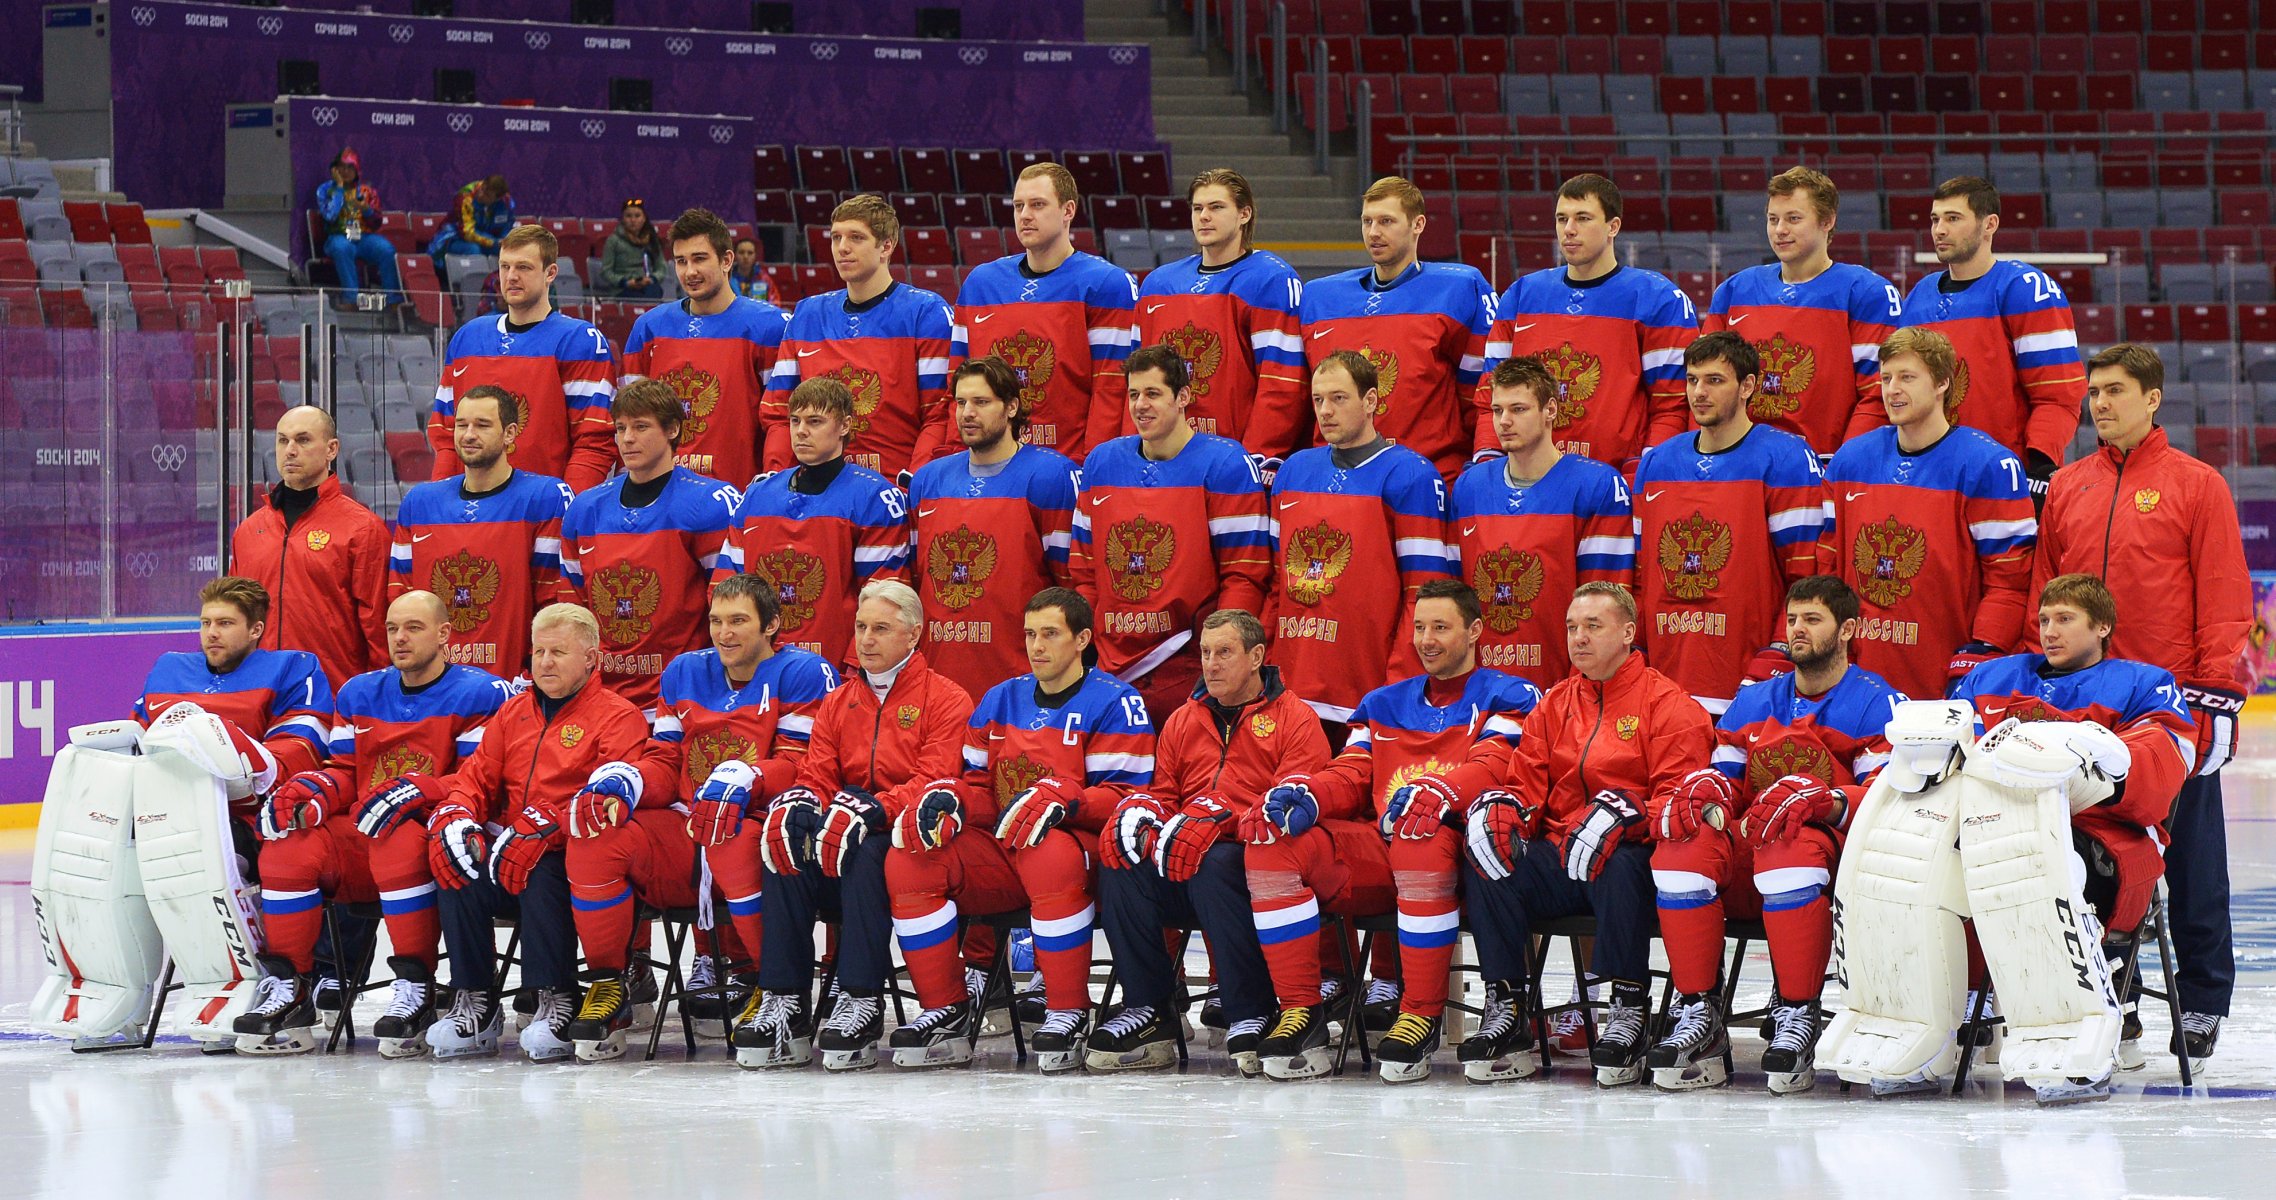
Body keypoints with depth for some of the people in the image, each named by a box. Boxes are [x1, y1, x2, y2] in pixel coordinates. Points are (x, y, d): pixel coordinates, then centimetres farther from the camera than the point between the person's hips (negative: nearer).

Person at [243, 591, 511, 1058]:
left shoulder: (479, 694, -3)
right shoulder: (360, 694, 17)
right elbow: (344, 772, 18)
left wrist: (416, 792, -27)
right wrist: (309, 792, -5)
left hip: (433, 831, -6)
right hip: (359, 837, 6)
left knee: (399, 842, -40)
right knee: (287, 848, -21)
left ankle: (415, 986, -31)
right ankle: (288, 987, -14)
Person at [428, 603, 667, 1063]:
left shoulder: (617, 715, -2)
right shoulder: (513, 714, 20)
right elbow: (477, 775, 18)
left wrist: (545, 826, -28)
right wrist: (455, 816, -8)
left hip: (570, 855, -5)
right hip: (506, 850, 5)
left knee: (541, 876, -37)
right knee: (458, 873, -23)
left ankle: (556, 1006, -27)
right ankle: (473, 1006, -17)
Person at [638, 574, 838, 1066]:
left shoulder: (804, 673, -2)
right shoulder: (685, 673, 17)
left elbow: (799, 765, -11)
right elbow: (665, 763, 17)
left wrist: (741, 779, -30)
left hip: (757, 826, -5)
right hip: (685, 833, 5)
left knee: (732, 846, -41)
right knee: (594, 841, -21)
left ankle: (783, 994, -27)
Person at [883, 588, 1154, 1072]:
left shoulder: (1115, 702, -3)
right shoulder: (999, 701, 18)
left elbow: (1125, 796, -12)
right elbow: (979, 786, 18)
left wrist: (1059, 800, -29)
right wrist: (948, 798, -6)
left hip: (1080, 842, -6)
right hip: (1001, 851, 6)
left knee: (1050, 856, -42)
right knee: (907, 862, -17)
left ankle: (1069, 1014, -29)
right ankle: (947, 1013, -11)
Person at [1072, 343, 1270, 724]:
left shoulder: (1224, 464, -3)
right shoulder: (1102, 464, 13)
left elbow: (1245, 575, -6)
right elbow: (1083, 571, 17)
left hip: (1187, 664, -4)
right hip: (1109, 669, 5)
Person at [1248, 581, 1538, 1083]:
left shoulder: (1509, 697, 9)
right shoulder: (1383, 704, 26)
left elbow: (1491, 768, -10)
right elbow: (1350, 779, 16)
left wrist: (1434, 792, -30)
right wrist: (1304, 792, -8)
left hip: (1457, 841, -5)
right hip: (1376, 854, 5)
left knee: (1420, 834, -41)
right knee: (1274, 841, -19)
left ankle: (1423, 1015, -31)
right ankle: (1300, 1012, -20)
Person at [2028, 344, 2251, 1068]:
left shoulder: (2196, 486, 0)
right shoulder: (2065, 489, 12)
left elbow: (2224, 597, -3)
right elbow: (2039, 594, 15)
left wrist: (2218, 691, -9)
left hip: (2174, 700, -4)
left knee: (2191, 850, 1)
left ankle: (2203, 1002, 9)